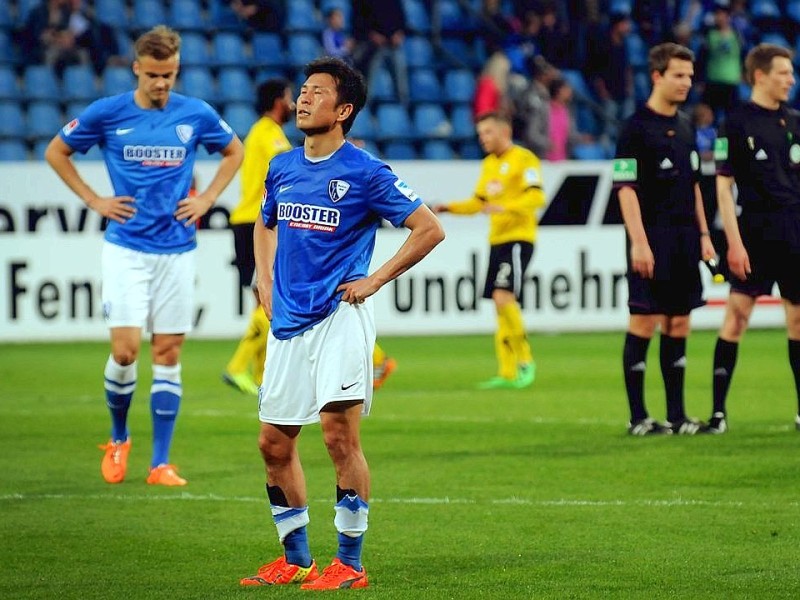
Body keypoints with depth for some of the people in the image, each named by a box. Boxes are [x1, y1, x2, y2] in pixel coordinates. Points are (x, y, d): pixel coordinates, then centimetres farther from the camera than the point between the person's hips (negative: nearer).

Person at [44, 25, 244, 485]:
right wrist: (94, 200, 2)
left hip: (177, 251, 2)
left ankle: (161, 463, 5)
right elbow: (56, 152, 10)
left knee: (168, 353, 1)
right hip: (126, 248, -2)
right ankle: (118, 437, 16)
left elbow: (234, 152, 19)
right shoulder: (107, 113, -4)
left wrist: (207, 199, 7)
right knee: (125, 348, -10)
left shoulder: (196, 115, 1)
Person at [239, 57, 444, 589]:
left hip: (339, 317, -7)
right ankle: (296, 559, 20)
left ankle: (350, 564, -3)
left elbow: (430, 229, -7)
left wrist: (376, 280, -8)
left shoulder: (365, 172, -8)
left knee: (340, 433, -11)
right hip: (288, 323, 7)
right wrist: (265, 281, 15)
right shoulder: (283, 167, 11)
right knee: (274, 442, 7)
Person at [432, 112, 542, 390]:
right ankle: (507, 374, 7)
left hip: (518, 239, -8)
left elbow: (536, 197, -19)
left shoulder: (523, 159, -7)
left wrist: (505, 207, -31)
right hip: (496, 240, 8)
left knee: (503, 296, -20)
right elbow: (478, 202, 26)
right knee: (501, 305, 5)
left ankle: (525, 359, -9)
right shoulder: (489, 163, 18)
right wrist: (447, 208, 12)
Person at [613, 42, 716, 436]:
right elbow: (626, 188, -12)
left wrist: (703, 234, 15)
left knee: (678, 323, 7)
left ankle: (676, 414, 12)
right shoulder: (636, 128, -8)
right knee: (643, 322, -5)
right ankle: (638, 418, -1)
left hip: (685, 238, 7)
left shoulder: (685, 127, 14)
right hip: (652, 238, -7)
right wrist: (639, 242, -18)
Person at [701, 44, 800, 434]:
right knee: (737, 313, -8)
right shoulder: (737, 123, -4)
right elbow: (724, 186, -6)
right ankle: (718, 410, -6)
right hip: (756, 233, -5)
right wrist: (734, 242, -13)